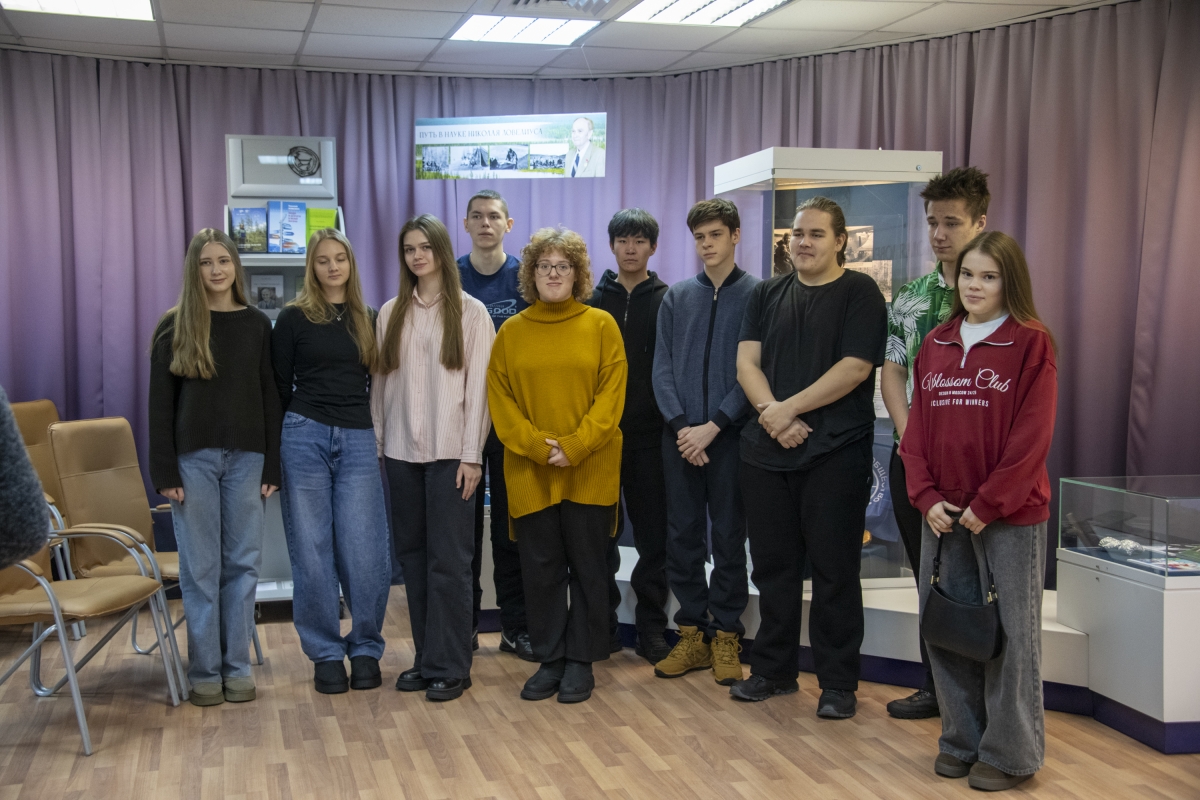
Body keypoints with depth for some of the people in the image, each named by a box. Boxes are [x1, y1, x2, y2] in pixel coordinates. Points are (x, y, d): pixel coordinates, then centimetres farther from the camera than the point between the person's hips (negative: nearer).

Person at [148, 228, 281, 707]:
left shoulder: (257, 325, 6)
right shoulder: (174, 327, 2)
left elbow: (269, 398, 6)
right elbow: (161, 403, 1)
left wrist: (272, 467, 1)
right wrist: (165, 471, -6)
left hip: (245, 457, 1)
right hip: (194, 456, -1)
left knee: (242, 563, 5)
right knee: (199, 568, 3)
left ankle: (237, 667, 15)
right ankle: (204, 671, 12)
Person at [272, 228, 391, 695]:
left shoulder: (369, 320, 12)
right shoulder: (294, 318, 4)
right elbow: (278, 388, 6)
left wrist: (374, 432, 7)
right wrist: (280, 443, 3)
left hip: (358, 442, 2)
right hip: (305, 438, -1)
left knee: (363, 553, -3)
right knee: (312, 552, 2)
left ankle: (366, 649, 13)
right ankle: (326, 654, 13)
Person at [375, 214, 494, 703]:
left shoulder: (470, 312, 0)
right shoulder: (391, 313, 11)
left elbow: (478, 385, -4)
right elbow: (381, 383, 12)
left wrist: (471, 454, -9)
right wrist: (377, 444, 6)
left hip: (449, 452, -4)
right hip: (401, 451, 4)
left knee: (448, 559, -4)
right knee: (413, 555, 8)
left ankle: (449, 667, 4)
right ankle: (425, 658, 19)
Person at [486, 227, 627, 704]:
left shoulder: (601, 325, 2)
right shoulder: (512, 332, 7)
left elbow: (611, 395, -4)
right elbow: (500, 400, 3)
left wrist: (575, 445, -14)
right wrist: (537, 446, -11)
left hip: (590, 471, -1)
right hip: (530, 473, 2)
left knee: (588, 566, 5)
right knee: (541, 569, 7)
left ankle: (581, 662, 17)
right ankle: (549, 661, 19)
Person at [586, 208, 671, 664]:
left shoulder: (666, 302, 4)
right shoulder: (594, 302, 8)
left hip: (649, 436, -1)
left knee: (653, 536, 4)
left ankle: (651, 628, 14)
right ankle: (602, 627, 17)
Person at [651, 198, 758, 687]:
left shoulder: (757, 295, 0)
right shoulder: (676, 298, 10)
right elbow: (662, 368, 5)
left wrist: (713, 426, -13)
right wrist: (682, 426, -8)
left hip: (730, 436, -3)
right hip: (680, 437, 3)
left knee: (729, 538, 4)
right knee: (682, 537, 7)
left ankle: (726, 636, 14)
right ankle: (693, 633, 18)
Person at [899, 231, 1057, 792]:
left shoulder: (1031, 343, -5)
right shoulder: (935, 345, 10)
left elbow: (1031, 436, -11)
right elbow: (918, 428, 8)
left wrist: (987, 504, -14)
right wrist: (926, 497, -3)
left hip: (1010, 514, -5)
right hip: (943, 513, 5)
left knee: (1010, 630, 3)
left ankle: (1009, 753, 16)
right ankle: (961, 739, 25)